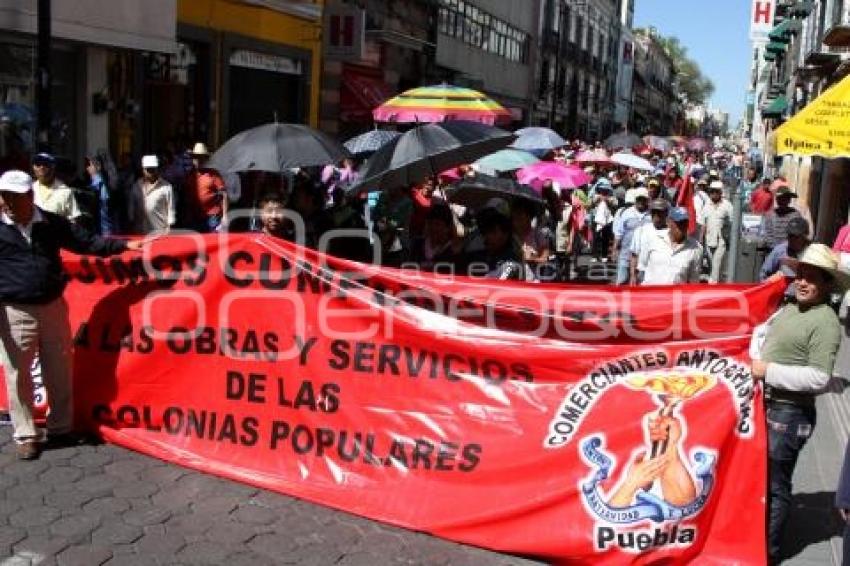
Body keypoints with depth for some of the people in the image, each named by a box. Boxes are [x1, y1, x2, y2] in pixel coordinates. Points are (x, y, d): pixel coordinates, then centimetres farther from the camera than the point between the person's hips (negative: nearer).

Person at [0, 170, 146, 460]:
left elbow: (86, 242, 8)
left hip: (53, 307, 3)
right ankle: (25, 435, 18)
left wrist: (124, 245, 3)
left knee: (60, 373, 12)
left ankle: (60, 428, 28)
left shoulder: (52, 223, 1)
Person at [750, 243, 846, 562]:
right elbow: (764, 336, 22)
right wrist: (755, 359, 3)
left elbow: (819, 378, -23)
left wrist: (769, 371, -20)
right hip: (765, 405, 8)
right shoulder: (790, 309, 8)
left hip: (789, 415, -8)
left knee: (774, 485, 5)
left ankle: (766, 550, 21)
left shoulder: (825, 322, -17)